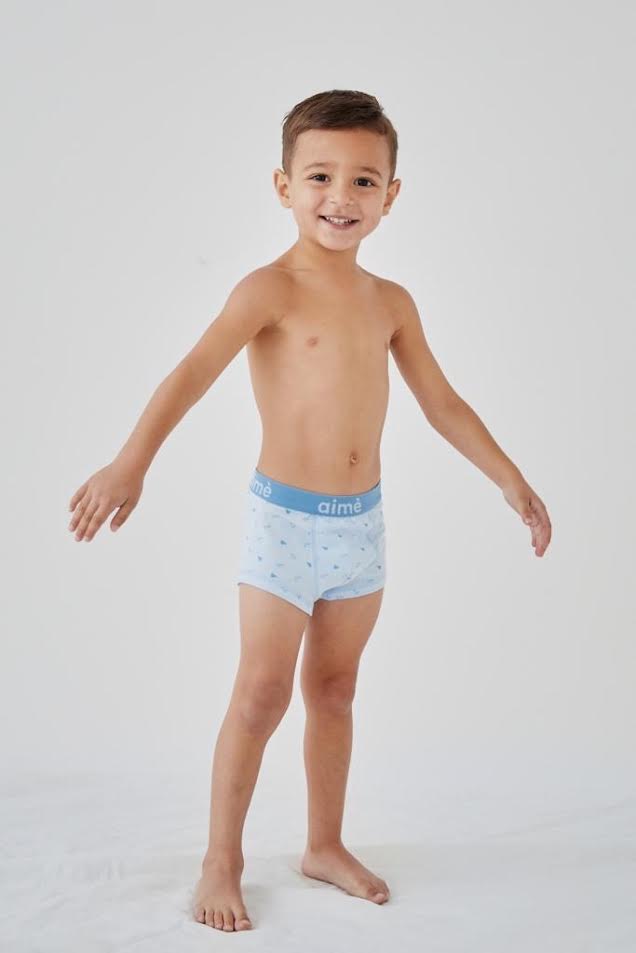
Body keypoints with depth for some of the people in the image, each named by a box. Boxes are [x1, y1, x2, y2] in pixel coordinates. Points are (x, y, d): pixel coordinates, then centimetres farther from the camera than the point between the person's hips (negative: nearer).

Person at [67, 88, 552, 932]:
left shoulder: (392, 302, 5)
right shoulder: (271, 289, -13)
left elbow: (442, 403, 13)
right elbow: (195, 371, -26)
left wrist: (511, 480, 14)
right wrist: (131, 462, -40)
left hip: (362, 521, 5)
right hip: (285, 518, -5)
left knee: (335, 690, 15)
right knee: (263, 693, 0)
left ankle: (326, 845, 30)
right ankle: (222, 861, 15)